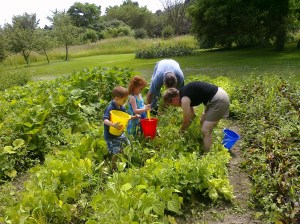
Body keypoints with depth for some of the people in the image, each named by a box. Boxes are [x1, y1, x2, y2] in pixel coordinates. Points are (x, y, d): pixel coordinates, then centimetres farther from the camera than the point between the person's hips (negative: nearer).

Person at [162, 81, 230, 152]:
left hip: (219, 100, -10)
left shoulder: (184, 99, -17)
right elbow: (191, 115, 24)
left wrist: (181, 131, 14)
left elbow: (186, 120, -5)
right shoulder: (183, 92, 12)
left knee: (205, 130, -5)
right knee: (203, 123, 22)